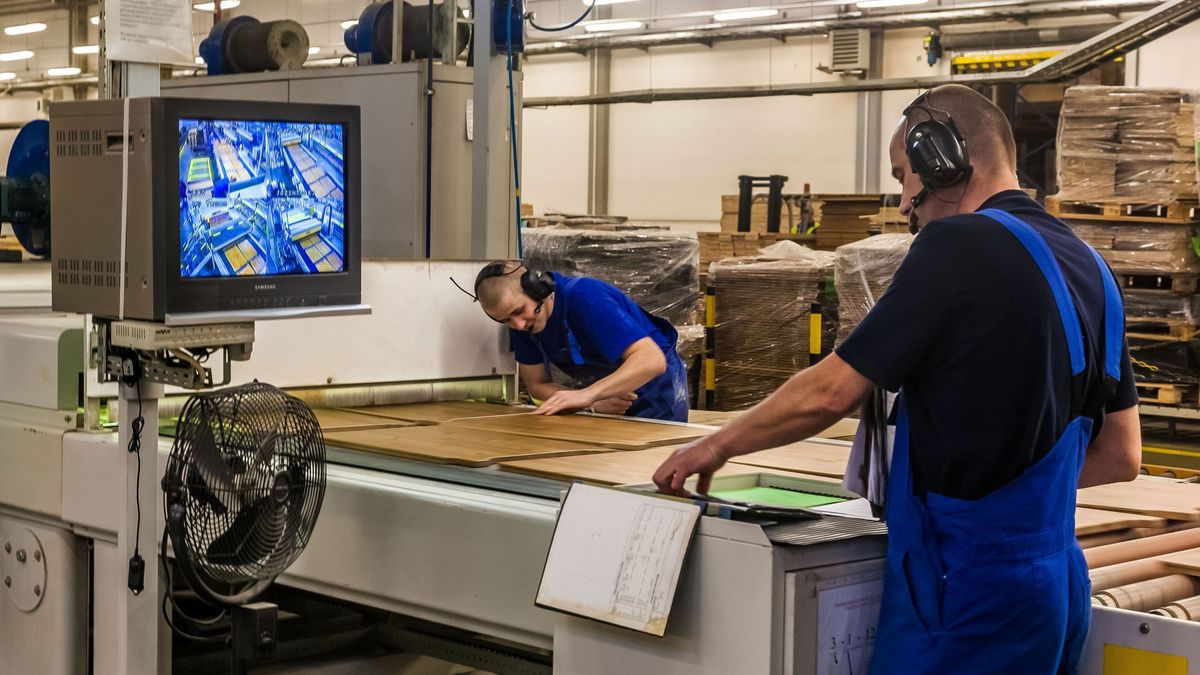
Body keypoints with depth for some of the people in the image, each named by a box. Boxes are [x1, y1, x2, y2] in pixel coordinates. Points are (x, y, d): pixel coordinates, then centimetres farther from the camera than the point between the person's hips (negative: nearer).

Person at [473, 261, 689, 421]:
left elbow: (652, 360, -40)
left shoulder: (584, 297, -33)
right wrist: (594, 404, -22)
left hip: (656, 387, -6)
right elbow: (537, 384, -5)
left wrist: (587, 395, -49)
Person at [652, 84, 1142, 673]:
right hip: (1058, 582, 8)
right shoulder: (1088, 265, 10)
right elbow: (1120, 457, 15)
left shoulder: (960, 244, -13)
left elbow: (828, 393, -11)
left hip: (969, 587, -8)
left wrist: (717, 446, 4)